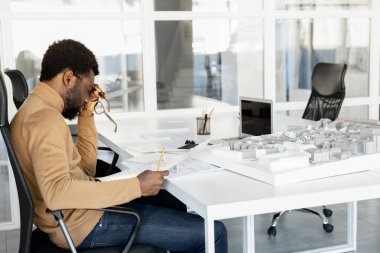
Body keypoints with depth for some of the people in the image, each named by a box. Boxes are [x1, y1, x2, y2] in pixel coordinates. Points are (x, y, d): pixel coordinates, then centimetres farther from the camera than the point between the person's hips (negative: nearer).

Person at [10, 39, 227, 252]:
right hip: (82, 222, -11)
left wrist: (87, 115, 8)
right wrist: (136, 186, -29)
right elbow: (56, 192, -34)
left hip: (78, 211, 11)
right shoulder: (45, 118, -20)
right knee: (212, 233, -12)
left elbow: (86, 168, 15)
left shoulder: (36, 109, 13)